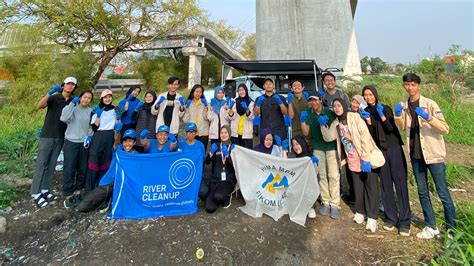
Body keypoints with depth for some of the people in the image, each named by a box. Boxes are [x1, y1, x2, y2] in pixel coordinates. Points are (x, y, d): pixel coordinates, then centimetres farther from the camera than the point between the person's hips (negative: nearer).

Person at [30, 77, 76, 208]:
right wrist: (50, 92, -34)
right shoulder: (54, 98, -5)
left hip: (60, 138, 4)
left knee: (51, 165, 10)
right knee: (41, 164, -1)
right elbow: (39, 106, -24)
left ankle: (44, 190, 19)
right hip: (47, 136, -4)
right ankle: (35, 193, 6)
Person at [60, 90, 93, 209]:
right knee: (69, 169, -1)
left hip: (84, 143, 4)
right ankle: (68, 196, 8)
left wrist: (89, 136, -4)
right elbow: (64, 118, -21)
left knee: (82, 169, 10)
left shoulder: (91, 111, 6)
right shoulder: (73, 108, -3)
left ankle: (77, 192, 25)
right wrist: (72, 103, -17)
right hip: (71, 142, -3)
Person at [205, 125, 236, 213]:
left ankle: (227, 197, 5)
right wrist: (211, 152, -18)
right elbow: (207, 162, -1)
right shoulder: (216, 146, 10)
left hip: (228, 180, -2)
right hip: (215, 179, 2)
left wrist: (227, 155, -22)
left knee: (217, 196, -31)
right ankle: (220, 198, 20)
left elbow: (235, 164, -9)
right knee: (209, 208, -13)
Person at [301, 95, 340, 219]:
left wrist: (325, 123, -24)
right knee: (322, 176, 7)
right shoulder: (308, 113, 0)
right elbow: (306, 133, -2)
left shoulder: (329, 112, -7)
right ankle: (326, 202, 19)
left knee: (333, 175, -4)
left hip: (331, 147, -2)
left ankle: (335, 205, 6)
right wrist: (303, 120, -18)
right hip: (317, 148, 2)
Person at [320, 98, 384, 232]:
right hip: (352, 160, 5)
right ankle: (360, 211, 32)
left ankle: (372, 217, 14)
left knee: (371, 187, 2)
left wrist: (365, 158, -21)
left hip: (366, 158, -5)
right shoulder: (336, 123, 6)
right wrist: (323, 124, -4)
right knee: (358, 187, 15)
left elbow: (365, 137, -17)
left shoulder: (355, 117, -12)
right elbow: (328, 137, 2)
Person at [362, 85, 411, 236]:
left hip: (394, 149, -2)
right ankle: (390, 218, 16)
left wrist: (382, 115, -23)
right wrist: (368, 122, -15)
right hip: (379, 151, 2)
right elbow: (369, 136, -1)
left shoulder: (386, 108, 0)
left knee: (400, 184, -3)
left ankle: (404, 221, 5)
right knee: (386, 185, 5)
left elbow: (391, 129, -12)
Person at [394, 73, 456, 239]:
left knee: (443, 193, 4)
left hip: (433, 154, -4)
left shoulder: (430, 104, -10)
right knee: (422, 192, 12)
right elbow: (401, 127, 5)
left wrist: (428, 117, -29)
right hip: (416, 155, 5)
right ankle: (431, 227, 27)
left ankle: (452, 228, 23)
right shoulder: (403, 105, 4)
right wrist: (398, 115, -11)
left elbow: (445, 129, -15)